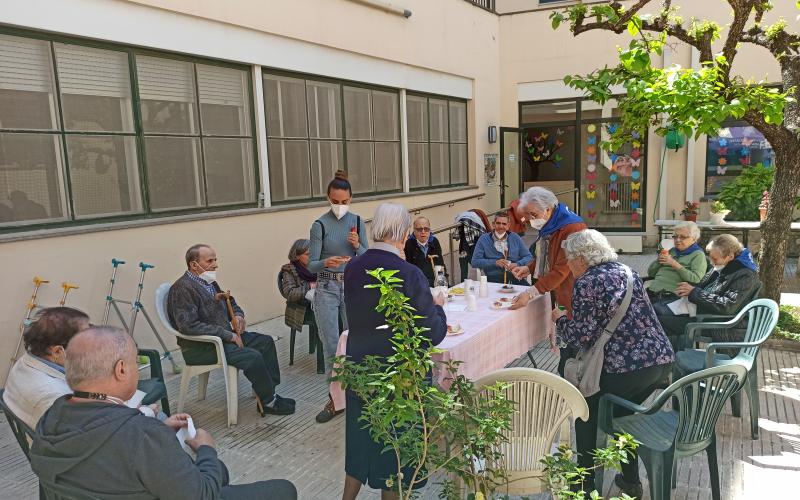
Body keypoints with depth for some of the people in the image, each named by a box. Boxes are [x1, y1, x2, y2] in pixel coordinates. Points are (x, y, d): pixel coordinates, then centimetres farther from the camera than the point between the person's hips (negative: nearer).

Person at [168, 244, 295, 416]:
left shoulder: (209, 282, 11)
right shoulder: (183, 288, -18)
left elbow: (230, 302, 29)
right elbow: (189, 326, -28)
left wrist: (237, 315, 4)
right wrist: (228, 335, -25)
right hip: (200, 348, -10)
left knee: (265, 342, 3)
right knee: (253, 357, -24)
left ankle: (268, 392, 2)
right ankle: (269, 403, -6)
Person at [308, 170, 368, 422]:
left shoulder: (357, 222, 3)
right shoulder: (320, 225, -7)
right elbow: (311, 265, -9)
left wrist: (357, 245, -14)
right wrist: (327, 263, -30)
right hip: (327, 288, -3)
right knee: (331, 346, 0)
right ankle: (335, 399, 10)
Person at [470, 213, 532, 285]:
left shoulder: (515, 237, 16)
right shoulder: (483, 239, 8)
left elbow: (528, 257, 14)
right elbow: (475, 262, 1)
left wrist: (517, 264, -7)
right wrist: (495, 262, -11)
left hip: (515, 279, 3)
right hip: (493, 280, -2)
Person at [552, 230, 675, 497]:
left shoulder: (587, 283, -10)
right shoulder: (627, 272, 15)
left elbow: (581, 336, -13)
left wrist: (560, 319, 6)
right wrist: (572, 318, 26)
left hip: (629, 369, -8)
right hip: (663, 359, 8)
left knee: (586, 405, 16)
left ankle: (586, 482, 24)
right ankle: (631, 481, 35)